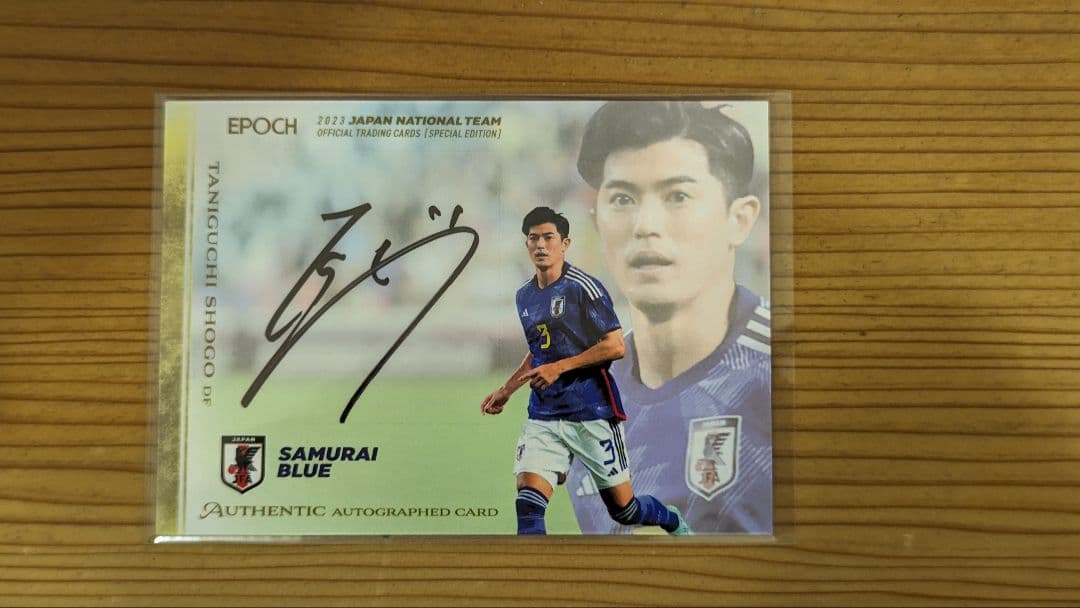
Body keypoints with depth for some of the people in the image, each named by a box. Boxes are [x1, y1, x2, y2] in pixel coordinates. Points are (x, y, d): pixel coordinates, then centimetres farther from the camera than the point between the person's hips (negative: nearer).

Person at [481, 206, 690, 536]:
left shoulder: (583, 287, -10)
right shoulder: (524, 296, 11)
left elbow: (615, 346, -14)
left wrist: (560, 367, -18)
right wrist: (505, 390, 22)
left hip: (592, 412, -5)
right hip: (543, 416, 5)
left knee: (623, 509, 8)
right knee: (528, 506, -11)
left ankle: (674, 522, 40)